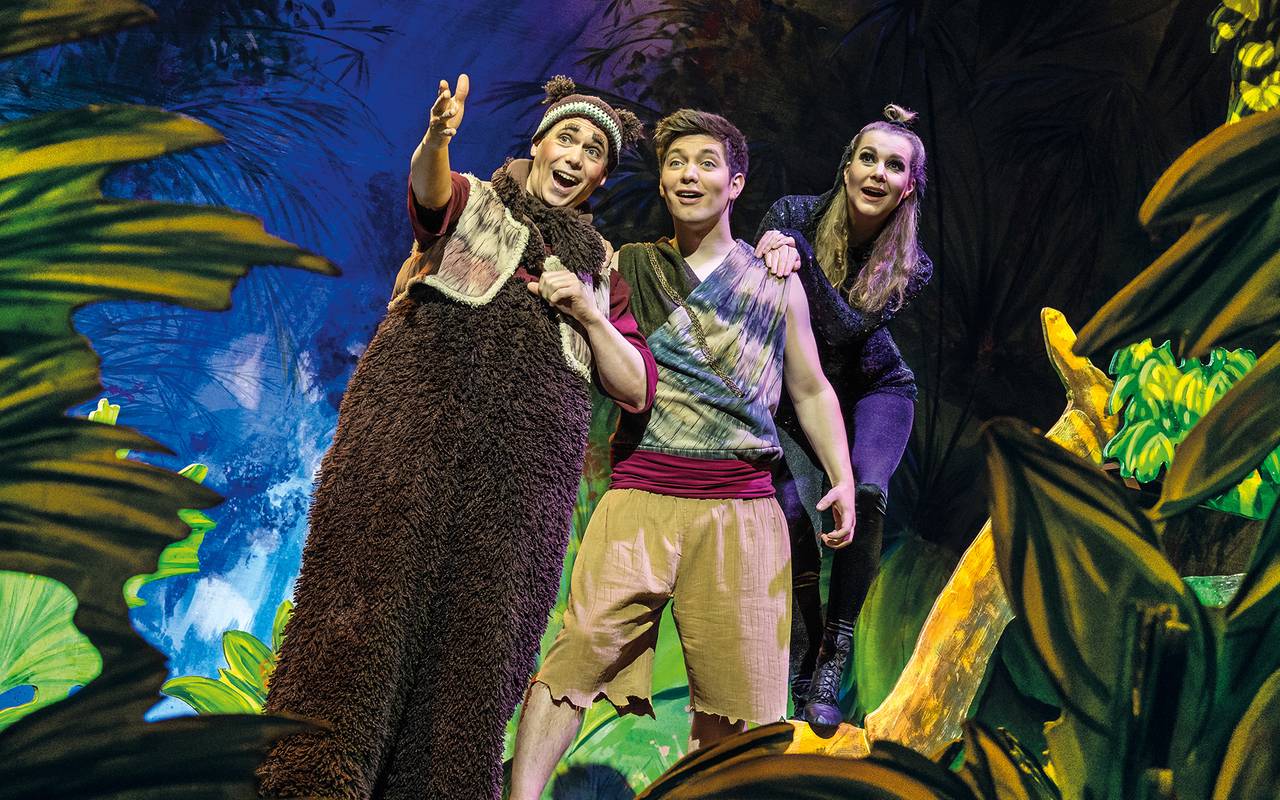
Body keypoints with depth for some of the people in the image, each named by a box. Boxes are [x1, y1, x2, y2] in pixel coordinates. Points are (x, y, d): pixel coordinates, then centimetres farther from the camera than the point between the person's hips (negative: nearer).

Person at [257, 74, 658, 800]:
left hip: (526, 457, 3)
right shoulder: (473, 203, 18)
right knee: (374, 586, -17)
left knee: (480, 632, -6)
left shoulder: (602, 271, 26)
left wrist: (589, 315, 3)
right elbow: (429, 193, -8)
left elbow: (636, 391, 18)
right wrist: (437, 140, -31)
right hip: (419, 416, -3)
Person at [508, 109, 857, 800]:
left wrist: (842, 479, 10)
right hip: (640, 495, -1)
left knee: (736, 685, 1)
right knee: (582, 644, -18)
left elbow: (810, 390, 20)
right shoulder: (627, 266, 11)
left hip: (741, 508, 2)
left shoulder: (776, 284, 15)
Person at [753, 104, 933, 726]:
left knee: (866, 493, -28)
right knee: (788, 512, -22)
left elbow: (849, 330, -29)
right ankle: (803, 661, -2)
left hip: (874, 389, 0)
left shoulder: (909, 266, -17)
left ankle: (832, 663, -21)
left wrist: (800, 257, -39)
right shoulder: (794, 215, -18)